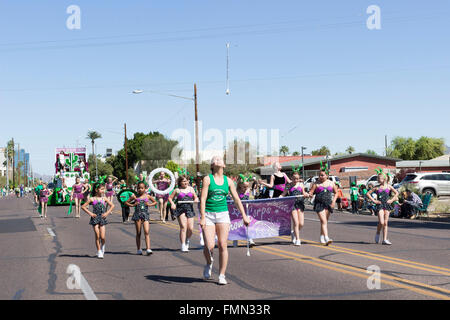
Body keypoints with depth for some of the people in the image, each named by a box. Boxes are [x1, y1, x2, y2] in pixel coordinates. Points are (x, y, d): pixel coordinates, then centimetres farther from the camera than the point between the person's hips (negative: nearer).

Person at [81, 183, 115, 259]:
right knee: (97, 236, -3)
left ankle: (103, 247, 26)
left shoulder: (104, 198, 7)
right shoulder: (92, 199, 1)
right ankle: (99, 252, 6)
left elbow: (112, 205, 13)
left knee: (103, 237, -5)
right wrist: (90, 213, -6)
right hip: (95, 218, -1)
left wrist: (107, 213, 0)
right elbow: (83, 206, 3)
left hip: (102, 218, 1)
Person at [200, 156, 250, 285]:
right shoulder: (207, 179, -2)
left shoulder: (228, 181, 8)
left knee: (223, 245, -5)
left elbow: (237, 199, 11)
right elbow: (203, 199, -8)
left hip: (223, 214, 2)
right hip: (208, 215, -2)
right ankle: (209, 263, 22)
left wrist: (244, 216, 7)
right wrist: (202, 218, -17)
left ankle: (222, 275, 5)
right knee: (209, 246, -11)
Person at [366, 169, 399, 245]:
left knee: (385, 223, 2)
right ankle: (377, 234, 14)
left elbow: (396, 193, 14)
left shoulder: (388, 186, 6)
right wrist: (373, 200, -4)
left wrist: (392, 200, 2)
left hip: (387, 205, 2)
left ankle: (385, 239, 4)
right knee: (381, 222, -14)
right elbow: (368, 193, 4)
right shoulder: (377, 187, 1)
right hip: (380, 205, -2)